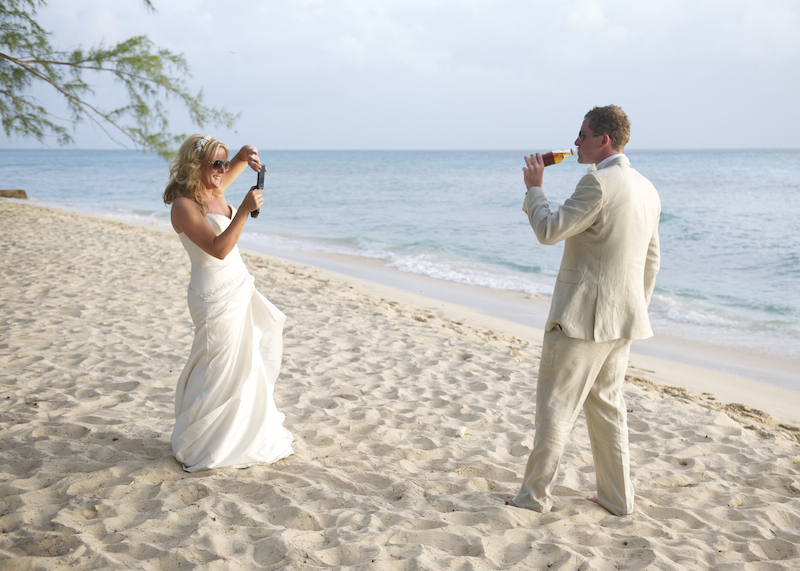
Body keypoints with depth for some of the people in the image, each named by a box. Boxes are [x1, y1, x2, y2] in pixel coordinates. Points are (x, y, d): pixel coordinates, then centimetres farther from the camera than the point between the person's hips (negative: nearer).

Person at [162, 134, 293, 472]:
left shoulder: (214, 191, 7)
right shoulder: (183, 205, -17)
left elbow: (243, 155, 19)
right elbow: (219, 248, -26)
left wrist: (249, 155, -5)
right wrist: (245, 210, -28)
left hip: (238, 289, 9)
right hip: (216, 297, -9)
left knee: (243, 365, 19)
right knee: (218, 372, 0)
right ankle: (194, 448, 18)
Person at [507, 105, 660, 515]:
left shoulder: (598, 182, -17)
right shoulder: (646, 188, 11)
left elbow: (549, 231, -17)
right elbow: (651, 260, 17)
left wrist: (534, 188, -2)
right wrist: (636, 310, 25)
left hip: (582, 316, -9)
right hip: (622, 320, 9)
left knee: (555, 405, 3)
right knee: (607, 405, 18)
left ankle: (535, 496, 13)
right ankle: (617, 497, 24)